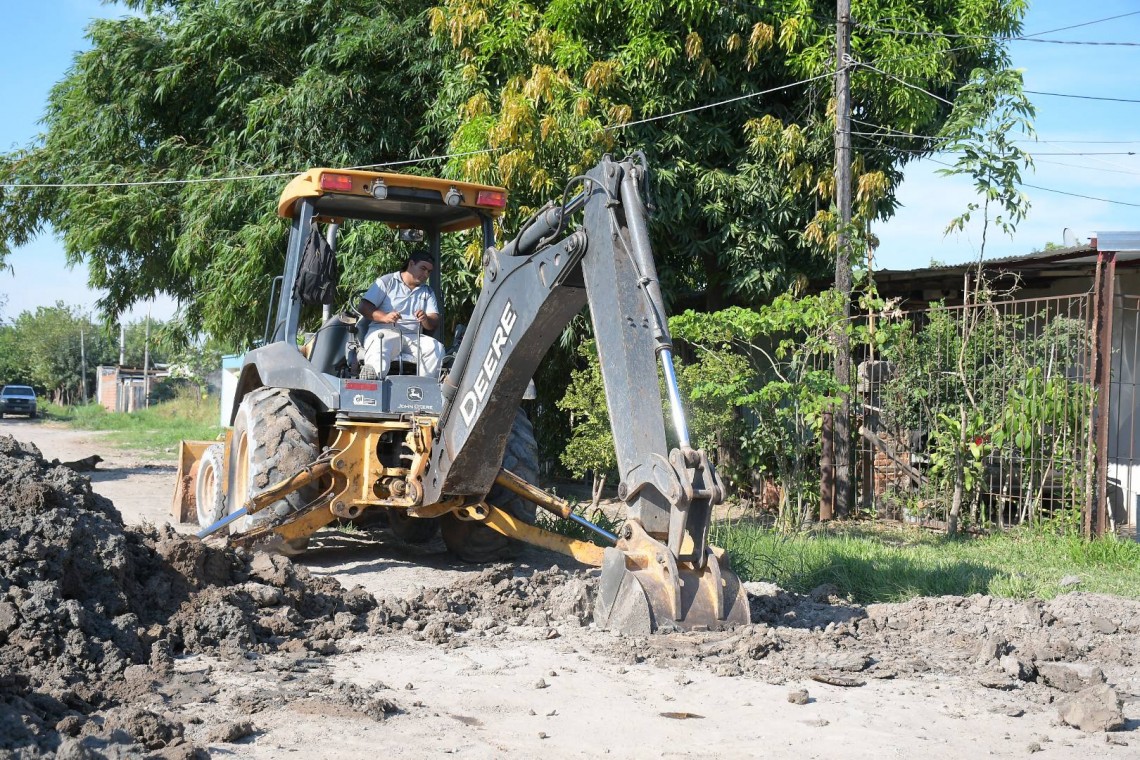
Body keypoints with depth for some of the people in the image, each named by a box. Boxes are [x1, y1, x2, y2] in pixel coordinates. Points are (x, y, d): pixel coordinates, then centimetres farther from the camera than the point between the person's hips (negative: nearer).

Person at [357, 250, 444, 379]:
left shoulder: (428, 292, 25)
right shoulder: (386, 281, 13)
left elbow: (434, 323, 11)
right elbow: (363, 307, 3)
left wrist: (426, 320, -15)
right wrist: (384, 317, -16)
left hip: (413, 336, 4)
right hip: (384, 331, -4)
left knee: (437, 348, -26)